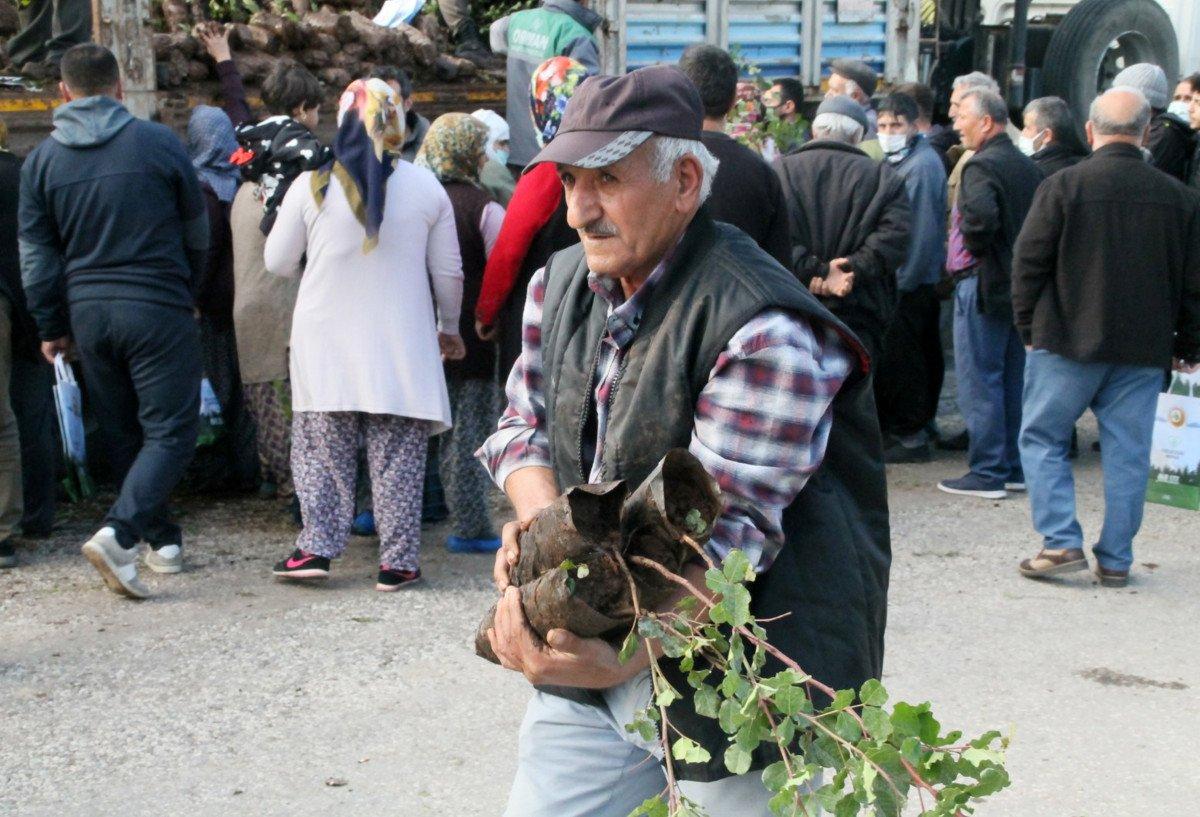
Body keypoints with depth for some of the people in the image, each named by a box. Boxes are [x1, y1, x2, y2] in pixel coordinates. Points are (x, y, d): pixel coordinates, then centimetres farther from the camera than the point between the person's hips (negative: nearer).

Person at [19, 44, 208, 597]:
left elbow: (36, 255, 6)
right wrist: (186, 289, 22)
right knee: (170, 431, -2)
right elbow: (197, 232, 6)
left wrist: (52, 328, 16)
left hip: (87, 312, 4)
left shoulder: (42, 160, 3)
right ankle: (117, 534, -19)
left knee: (123, 435, 17)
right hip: (158, 309, -4)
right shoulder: (158, 143, -4)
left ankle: (163, 541, 24)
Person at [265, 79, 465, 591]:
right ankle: (397, 562, 7)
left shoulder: (311, 185, -4)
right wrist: (450, 329, 20)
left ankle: (317, 547, 8)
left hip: (326, 343, 0)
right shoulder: (426, 187, -2)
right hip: (401, 348, 0)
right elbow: (448, 273, 5)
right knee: (397, 456, 5)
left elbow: (277, 263, 3)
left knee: (323, 450, 11)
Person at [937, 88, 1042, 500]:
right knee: (1014, 381, 14)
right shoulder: (1029, 166, 11)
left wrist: (972, 247, -13)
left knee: (979, 382, -2)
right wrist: (1021, 255, 14)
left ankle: (987, 473, 0)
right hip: (1022, 284, 8)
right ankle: (1015, 468, 20)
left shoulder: (981, 166, -15)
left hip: (984, 285, -8)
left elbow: (980, 217, -31)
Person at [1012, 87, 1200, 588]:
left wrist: (1028, 326, 7)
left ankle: (1061, 543, 0)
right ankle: (1115, 560, 11)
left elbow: (1029, 262, -5)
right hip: (1145, 349, 3)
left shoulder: (1063, 186, -8)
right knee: (1127, 451, 8)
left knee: (1042, 439, 9)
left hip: (1067, 341, -3)